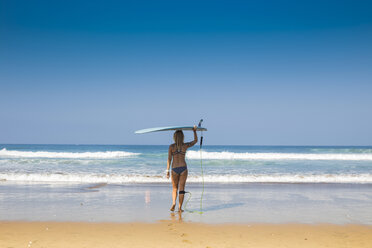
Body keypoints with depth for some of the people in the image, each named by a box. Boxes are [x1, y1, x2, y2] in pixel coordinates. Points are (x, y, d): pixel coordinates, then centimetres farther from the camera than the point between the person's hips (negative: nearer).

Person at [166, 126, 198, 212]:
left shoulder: (171, 146, -4)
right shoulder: (185, 145, -2)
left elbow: (169, 159, -6)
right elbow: (195, 140, 15)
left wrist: (167, 170, -4)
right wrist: (194, 131, 22)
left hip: (174, 169, 0)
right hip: (183, 168, 0)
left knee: (174, 188, 15)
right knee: (181, 189, 3)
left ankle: (174, 203, -6)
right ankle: (180, 208, 1)